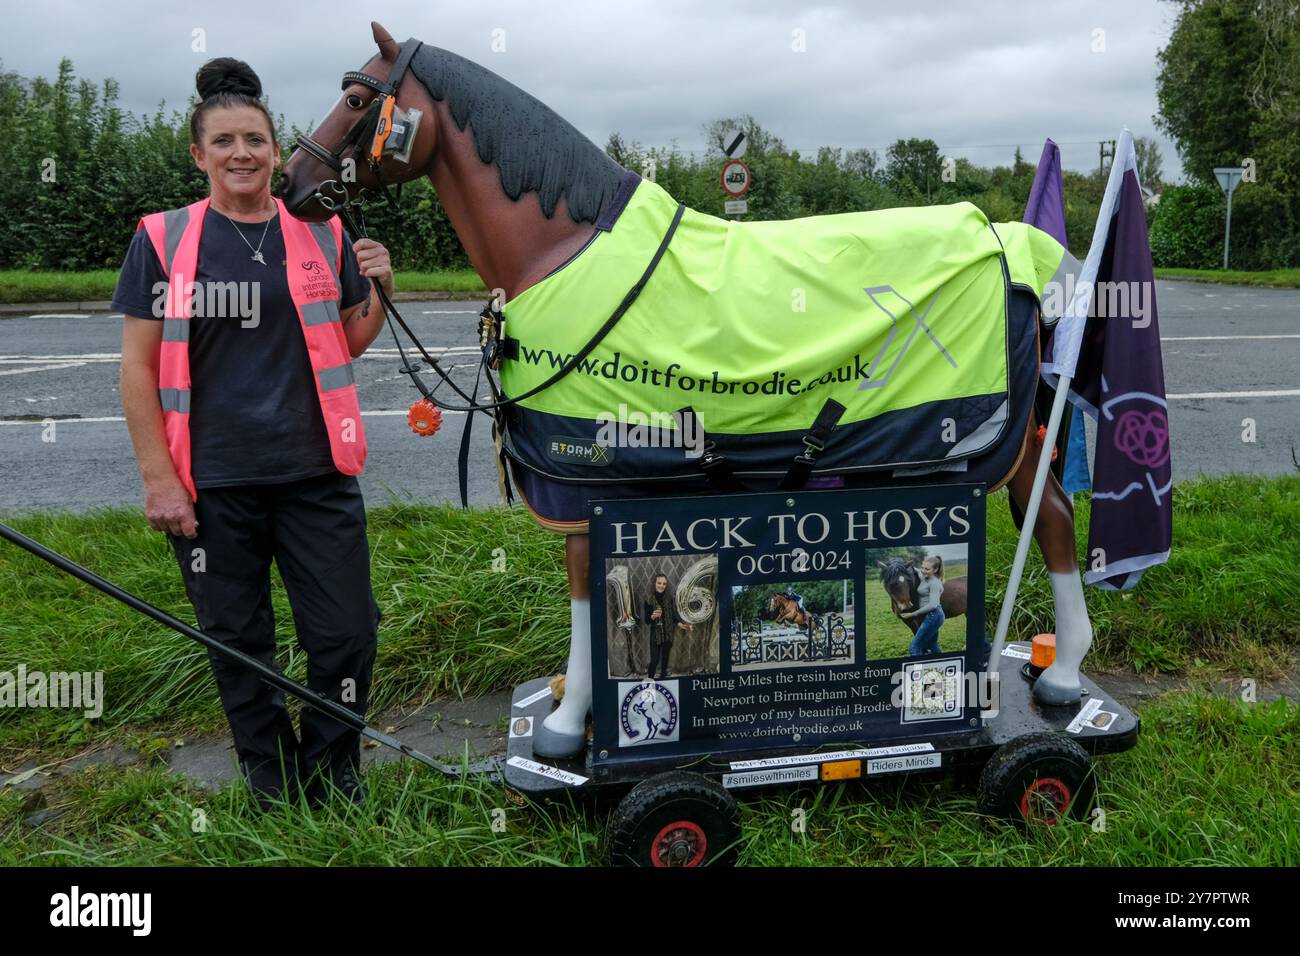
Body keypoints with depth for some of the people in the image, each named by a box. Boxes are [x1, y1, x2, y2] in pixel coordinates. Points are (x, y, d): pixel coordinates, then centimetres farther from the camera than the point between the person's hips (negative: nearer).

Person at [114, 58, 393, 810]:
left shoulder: (322, 235, 5)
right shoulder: (163, 241, -1)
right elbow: (139, 368, 0)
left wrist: (379, 289, -4)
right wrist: (159, 480, -5)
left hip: (315, 473, 1)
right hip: (212, 484, -1)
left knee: (345, 634, 4)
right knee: (237, 641, 11)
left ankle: (334, 770, 28)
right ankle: (271, 776, 33)